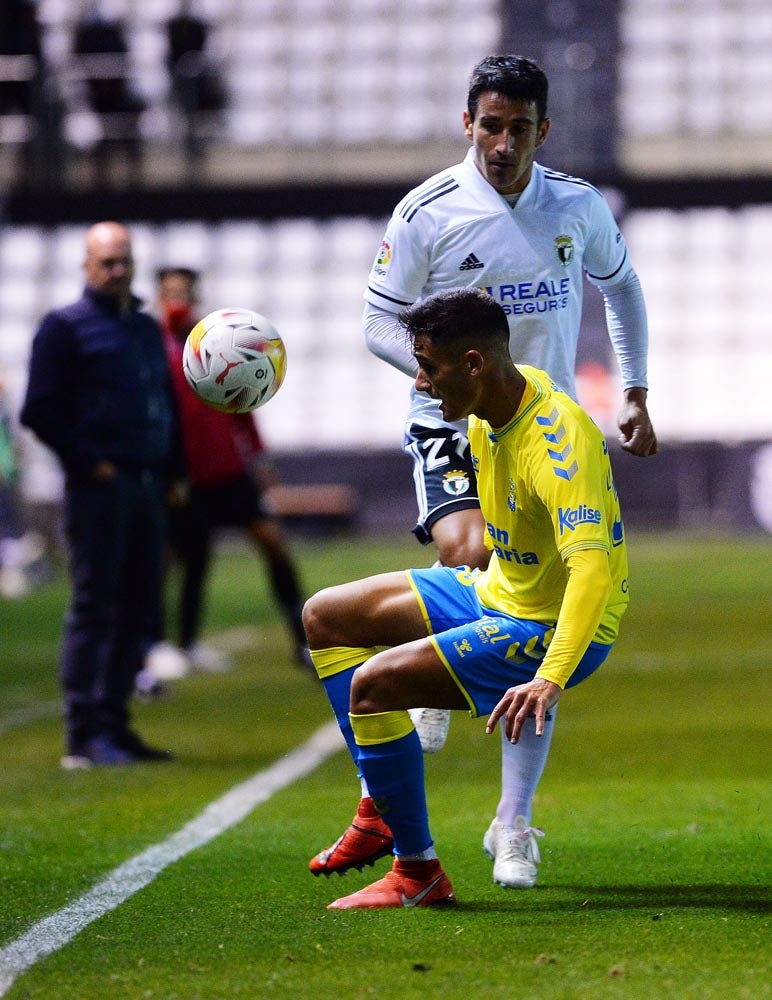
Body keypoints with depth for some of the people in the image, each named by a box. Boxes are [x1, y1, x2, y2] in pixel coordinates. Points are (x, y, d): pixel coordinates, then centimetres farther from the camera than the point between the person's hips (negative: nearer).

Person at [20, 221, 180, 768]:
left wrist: (172, 471, 13)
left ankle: (114, 721, 14)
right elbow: (40, 410, -8)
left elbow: (167, 405, 24)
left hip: (148, 485, 7)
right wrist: (89, 462, -12)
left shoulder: (148, 329, 19)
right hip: (98, 488, -7)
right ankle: (85, 734, -6)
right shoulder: (65, 328, -1)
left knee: (140, 610, 7)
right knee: (93, 608, -7)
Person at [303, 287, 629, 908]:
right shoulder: (489, 409, -3)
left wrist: (550, 680, -52)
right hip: (495, 590, 10)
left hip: (555, 630, -10)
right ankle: (382, 810, 16)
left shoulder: (556, 439, -30)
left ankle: (419, 873, -10)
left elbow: (591, 566, -42)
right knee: (326, 617, 13)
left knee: (372, 684, -23)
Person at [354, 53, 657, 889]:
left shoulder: (579, 207, 2)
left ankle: (514, 827, 7)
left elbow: (621, 286, 20)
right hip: (451, 427, -2)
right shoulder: (426, 213, -7)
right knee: (469, 555, -32)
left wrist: (635, 396, 15)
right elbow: (380, 321, -2)